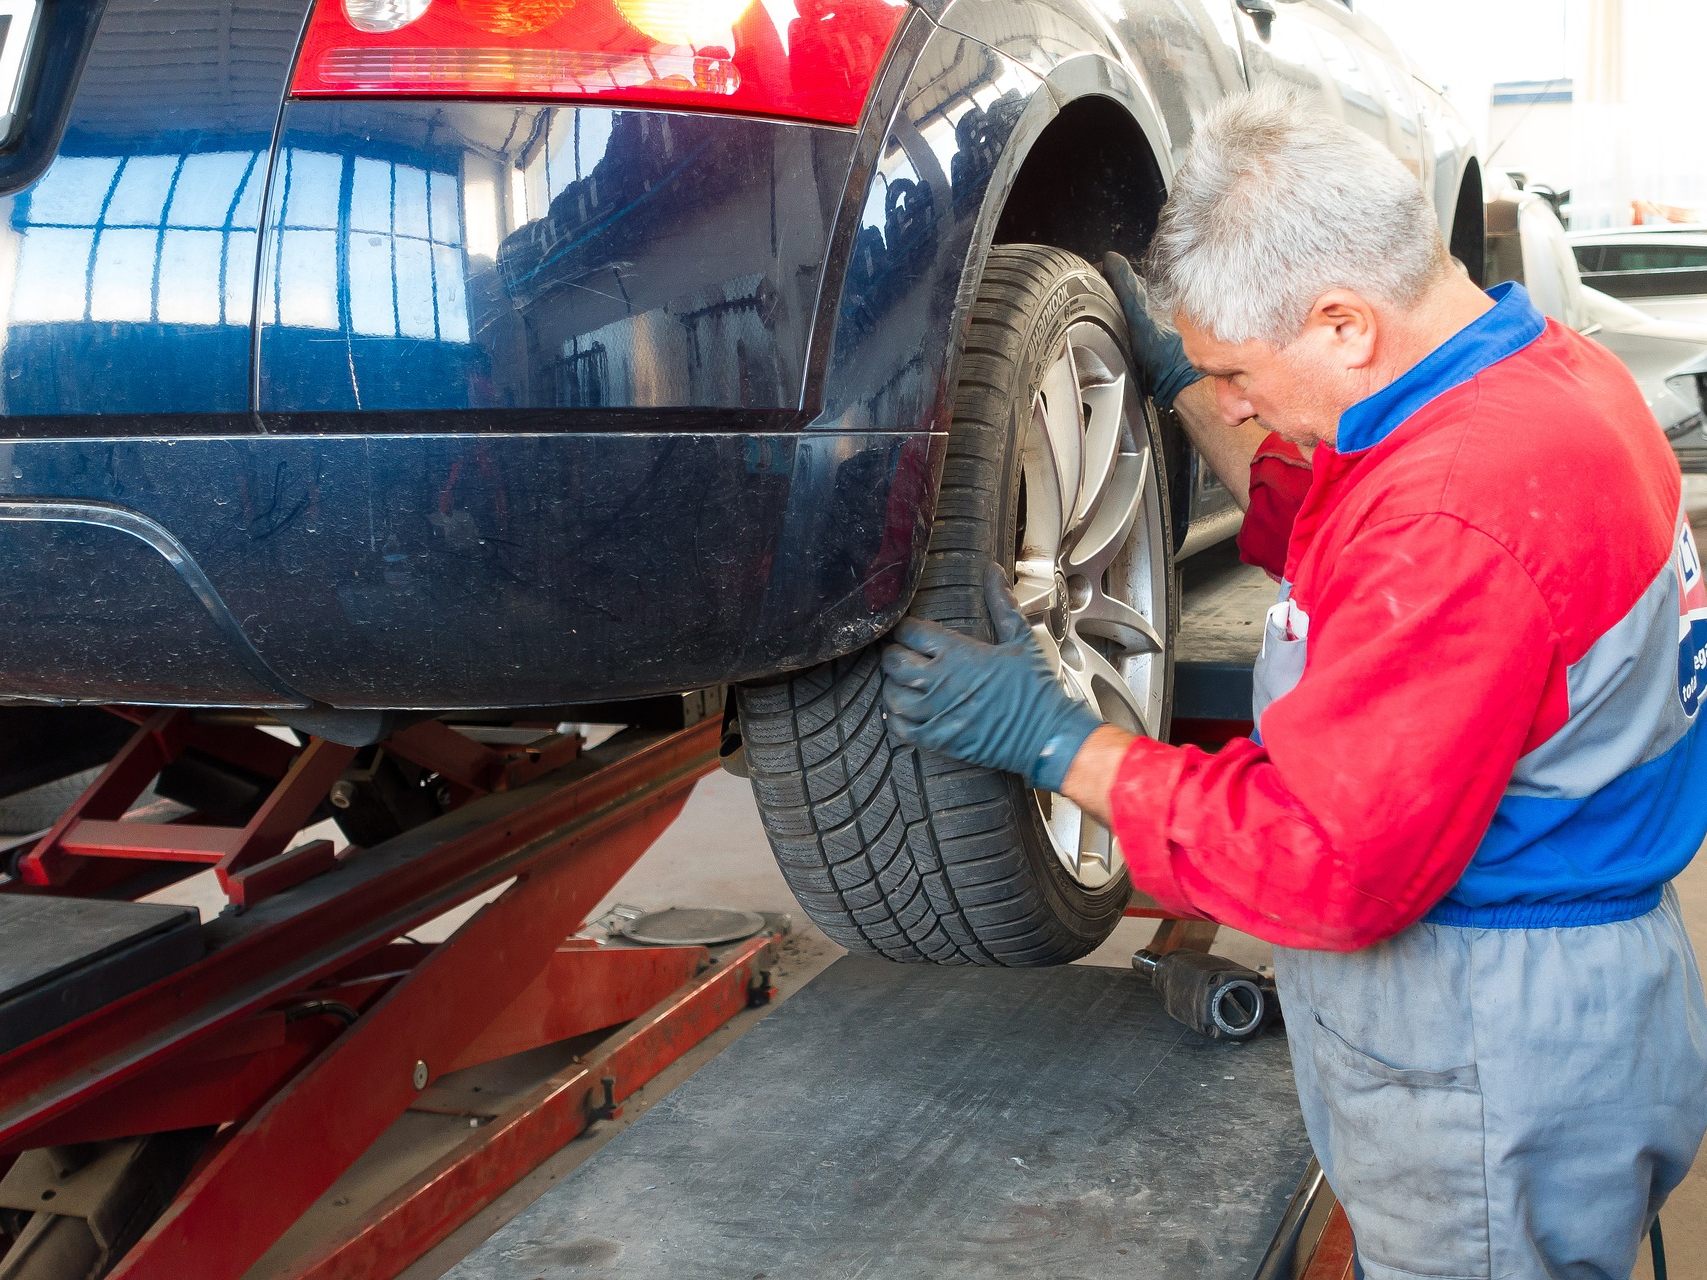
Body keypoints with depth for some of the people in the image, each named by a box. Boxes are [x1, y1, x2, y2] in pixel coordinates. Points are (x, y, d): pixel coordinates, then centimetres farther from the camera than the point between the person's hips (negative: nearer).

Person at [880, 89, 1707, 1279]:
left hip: (1498, 1065, -10)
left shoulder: (1463, 510, -31)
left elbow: (1331, 863, -28)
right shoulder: (1551, 369, 2)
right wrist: (1183, 380, 15)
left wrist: (1059, 743, -20)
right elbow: (1333, 541, 20)